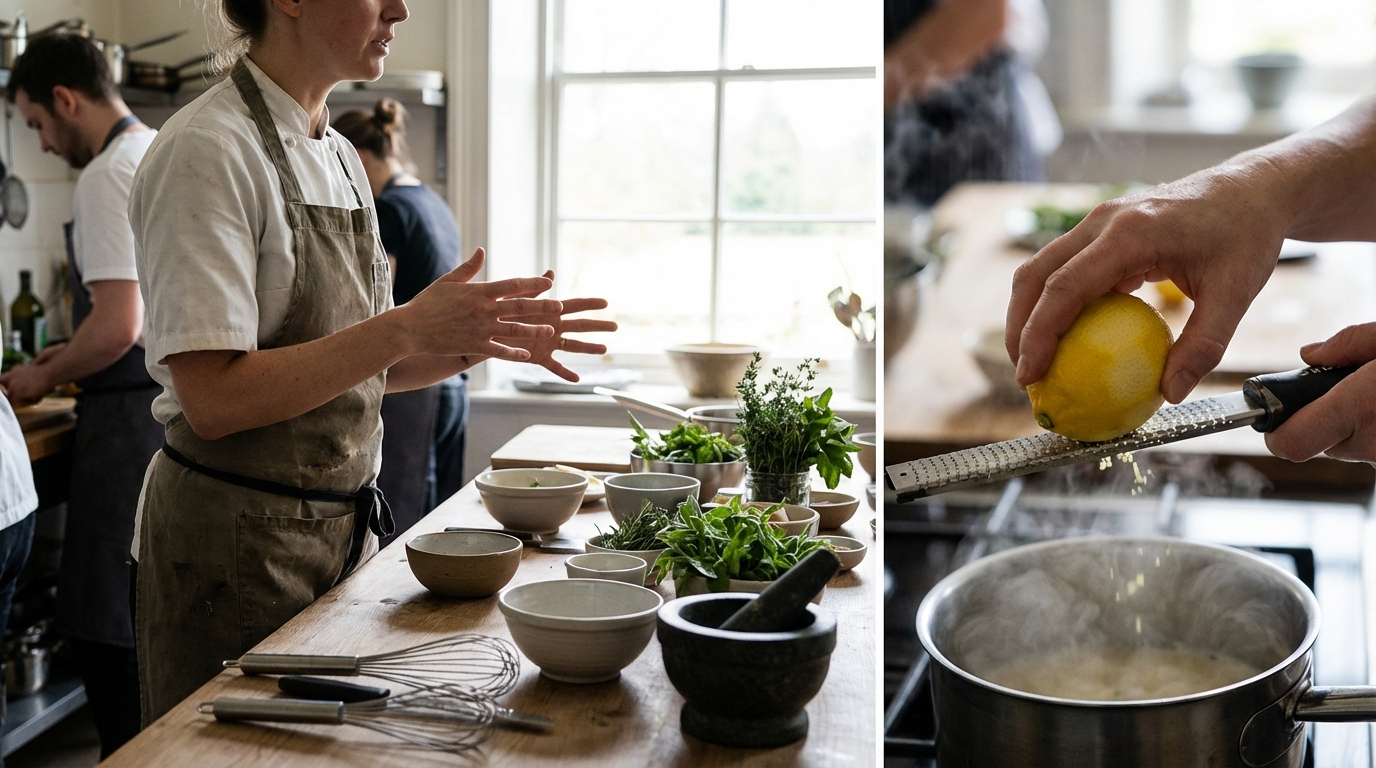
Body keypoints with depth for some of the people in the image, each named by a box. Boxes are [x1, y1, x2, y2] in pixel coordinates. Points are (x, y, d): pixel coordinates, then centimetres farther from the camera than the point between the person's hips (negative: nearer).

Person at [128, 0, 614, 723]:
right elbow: (214, 399, -24)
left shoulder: (339, 158, 10)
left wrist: (487, 336, -1)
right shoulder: (207, 151, -16)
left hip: (343, 525, 8)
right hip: (237, 541, -8)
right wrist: (407, 328, -26)